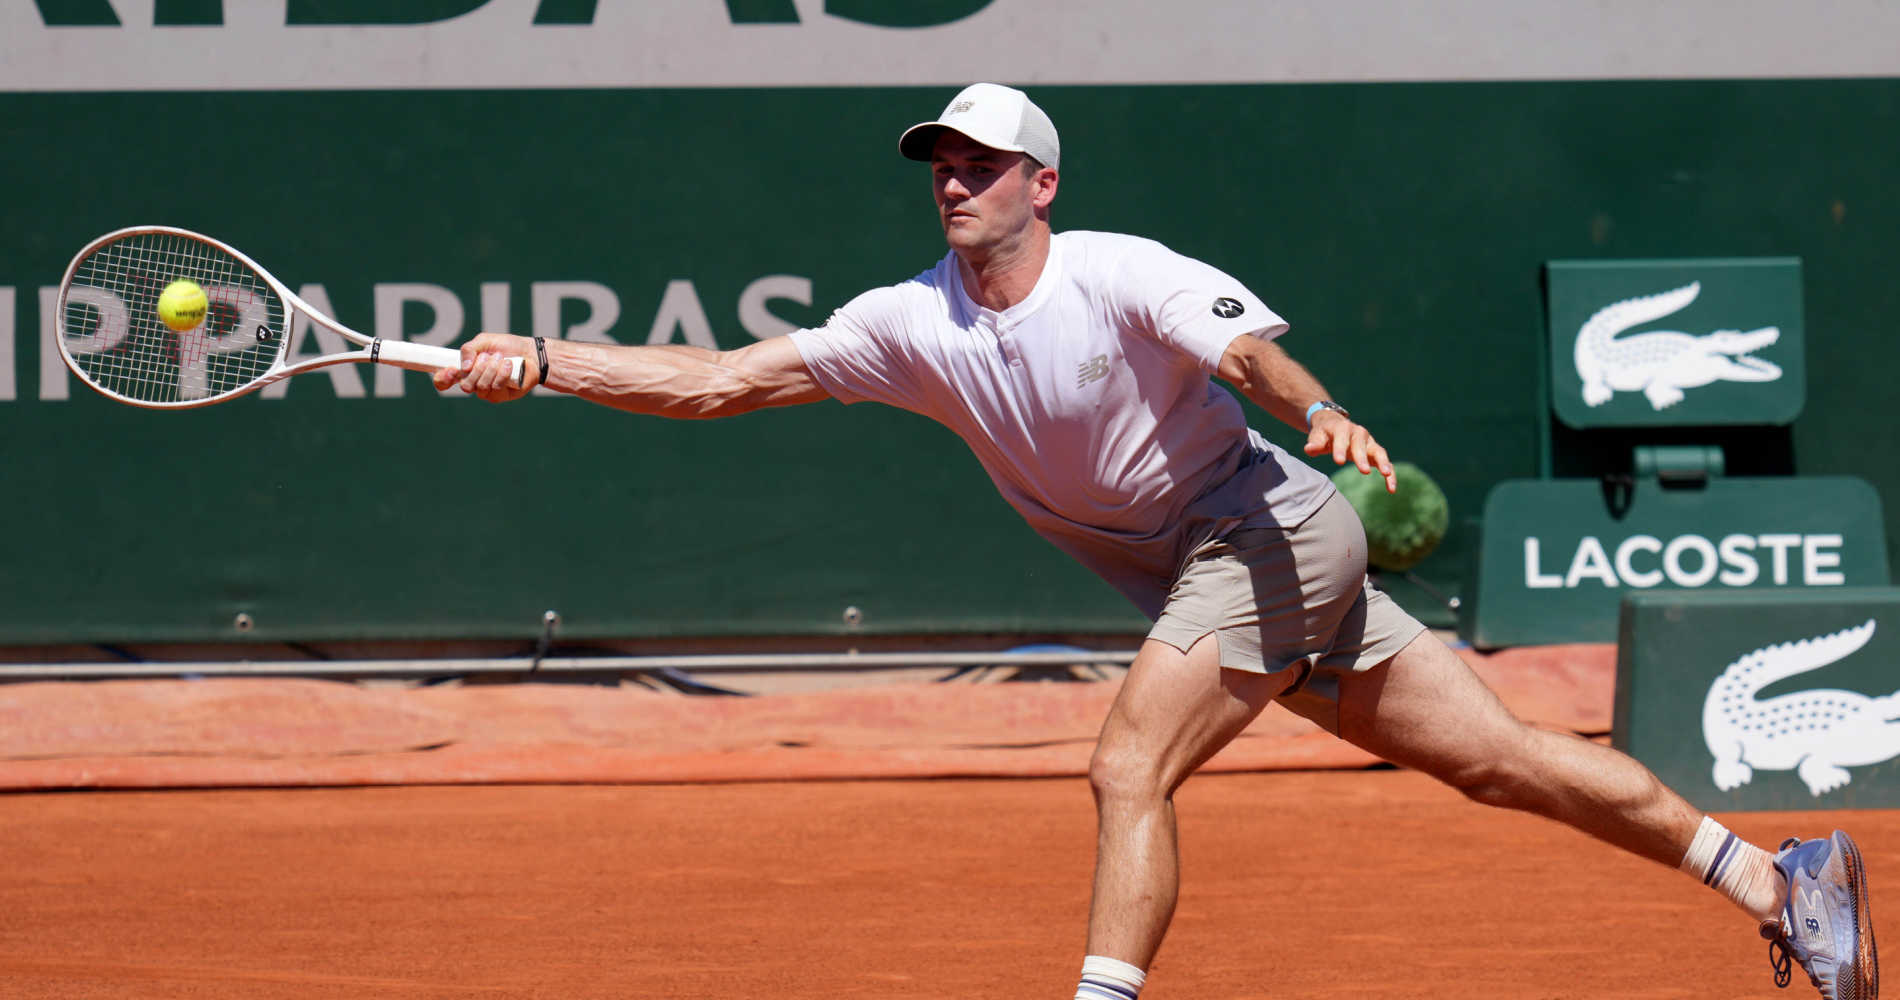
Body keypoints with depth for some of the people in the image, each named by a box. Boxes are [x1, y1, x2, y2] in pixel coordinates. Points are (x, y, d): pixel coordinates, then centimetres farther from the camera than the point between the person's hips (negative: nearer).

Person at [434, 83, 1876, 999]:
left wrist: (1319, 414, -55)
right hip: (1201, 575, 7)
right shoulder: (913, 326, 1)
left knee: (1129, 770, -22)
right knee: (1495, 761, 8)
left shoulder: (1119, 277, -17)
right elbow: (726, 380, -1)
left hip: (1270, 527, -7)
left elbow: (1249, 347, -33)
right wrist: (541, 364, -10)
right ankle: (1776, 878, 14)